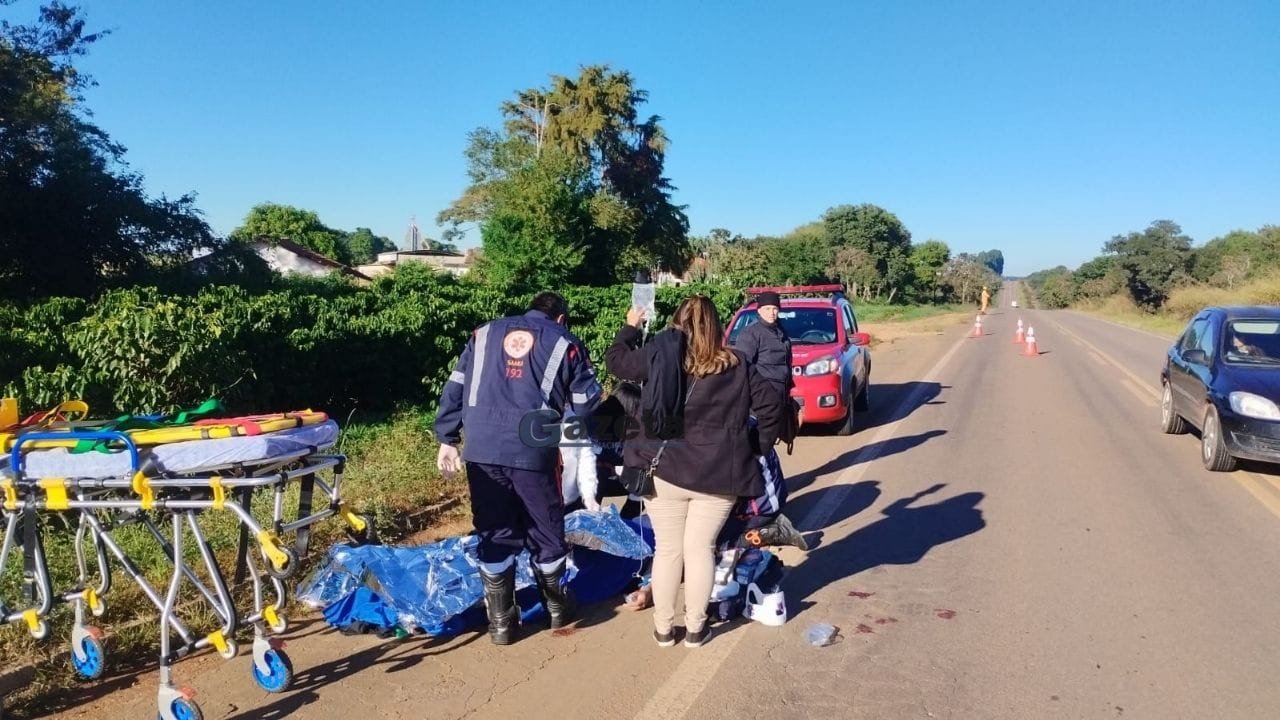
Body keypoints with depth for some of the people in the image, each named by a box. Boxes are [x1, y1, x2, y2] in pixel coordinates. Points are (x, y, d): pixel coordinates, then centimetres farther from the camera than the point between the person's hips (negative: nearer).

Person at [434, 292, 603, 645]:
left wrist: (447, 439, 15)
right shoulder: (565, 343, 10)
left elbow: (454, 387, 13)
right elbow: (586, 402, 5)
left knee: (494, 535, 12)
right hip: (533, 452, -2)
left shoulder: (485, 334, 18)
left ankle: (501, 621, 21)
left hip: (482, 451, 3)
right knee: (546, 531, 15)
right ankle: (557, 607, 33)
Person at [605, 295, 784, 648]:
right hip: (718, 473, 1)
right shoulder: (736, 364, 4)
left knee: (667, 549, 11)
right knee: (701, 548, 11)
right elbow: (770, 403, 3)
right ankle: (696, 627, 20)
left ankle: (664, 627, 21)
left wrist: (630, 327, 26)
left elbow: (615, 360, 9)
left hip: (665, 469, -1)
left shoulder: (659, 354, -2)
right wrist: (757, 446, 13)